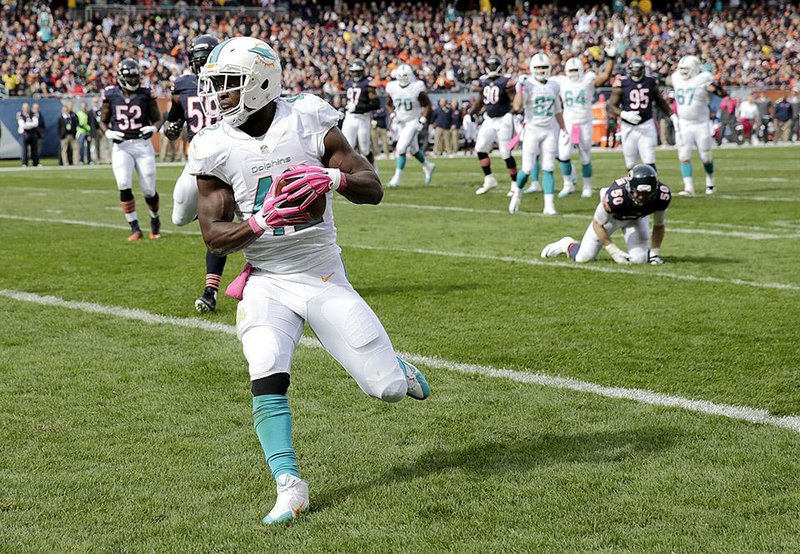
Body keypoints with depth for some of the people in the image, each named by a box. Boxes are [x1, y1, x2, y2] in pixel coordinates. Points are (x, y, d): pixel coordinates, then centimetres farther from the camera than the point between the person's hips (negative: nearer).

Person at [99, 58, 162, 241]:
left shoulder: (146, 95, 0)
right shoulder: (111, 95, 2)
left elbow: (157, 119, 8)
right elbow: (103, 121, 12)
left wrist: (153, 128, -14)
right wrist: (108, 133, -8)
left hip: (143, 145, 0)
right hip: (121, 146, 0)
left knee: (149, 190, 2)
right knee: (124, 186, -16)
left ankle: (155, 220, 32)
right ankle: (135, 228, -7)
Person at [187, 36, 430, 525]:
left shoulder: (308, 122, -8)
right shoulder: (217, 149, -4)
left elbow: (373, 189, -6)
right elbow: (214, 235, -5)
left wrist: (334, 177, -28)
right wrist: (260, 222, -25)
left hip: (325, 276, -1)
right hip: (267, 282, 1)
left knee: (388, 388, -2)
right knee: (267, 380, -22)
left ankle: (395, 371, 34)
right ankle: (289, 486, -13)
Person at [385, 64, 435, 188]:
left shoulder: (417, 88, -17)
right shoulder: (392, 87, -5)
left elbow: (427, 106, -7)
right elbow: (389, 105, 12)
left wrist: (422, 121, -14)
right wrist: (393, 115, -6)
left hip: (413, 122, -5)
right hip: (400, 122, 5)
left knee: (401, 149, -17)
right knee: (413, 150, 17)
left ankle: (396, 179, -15)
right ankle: (428, 166, 44)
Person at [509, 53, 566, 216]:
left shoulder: (554, 86, 8)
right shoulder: (527, 85, -7)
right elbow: (517, 107, -20)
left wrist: (563, 129, 18)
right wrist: (520, 88, -26)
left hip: (550, 131, 4)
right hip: (532, 130, -4)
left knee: (548, 169, -1)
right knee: (527, 169, -4)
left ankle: (549, 205, -1)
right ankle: (517, 193, 25)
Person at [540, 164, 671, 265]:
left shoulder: (661, 196, -35)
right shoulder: (616, 195, -45)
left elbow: (658, 225, -11)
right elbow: (597, 224, -25)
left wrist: (655, 252, -16)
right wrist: (614, 251, -24)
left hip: (636, 219, 3)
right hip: (611, 216, -2)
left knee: (639, 259, -16)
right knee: (583, 258, -2)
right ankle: (568, 245, 32)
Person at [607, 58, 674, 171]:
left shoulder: (651, 82, 3)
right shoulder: (622, 84, -6)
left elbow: (661, 102, 16)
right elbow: (612, 107, -5)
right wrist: (624, 114, -22)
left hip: (646, 125, 1)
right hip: (629, 127, -1)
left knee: (649, 161, -7)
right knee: (631, 164, 5)